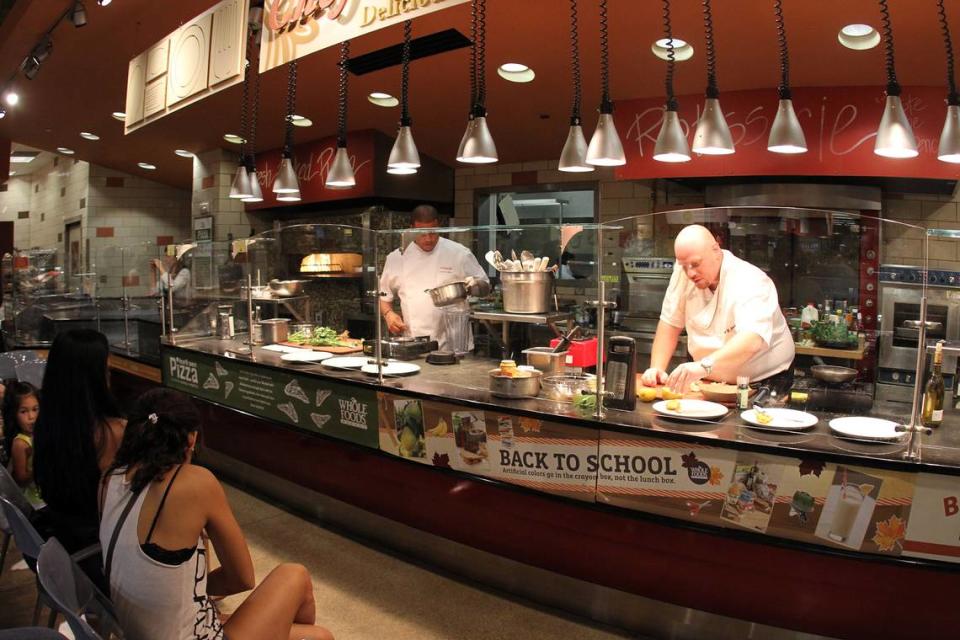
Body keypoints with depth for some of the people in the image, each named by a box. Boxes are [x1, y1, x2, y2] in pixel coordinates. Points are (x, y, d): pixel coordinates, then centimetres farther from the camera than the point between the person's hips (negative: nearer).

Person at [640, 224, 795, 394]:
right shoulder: (683, 273, -6)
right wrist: (656, 368, -13)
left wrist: (703, 365, -52)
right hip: (711, 383, 3)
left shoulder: (751, 283, -22)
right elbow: (671, 323, 0)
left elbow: (752, 341, -38)